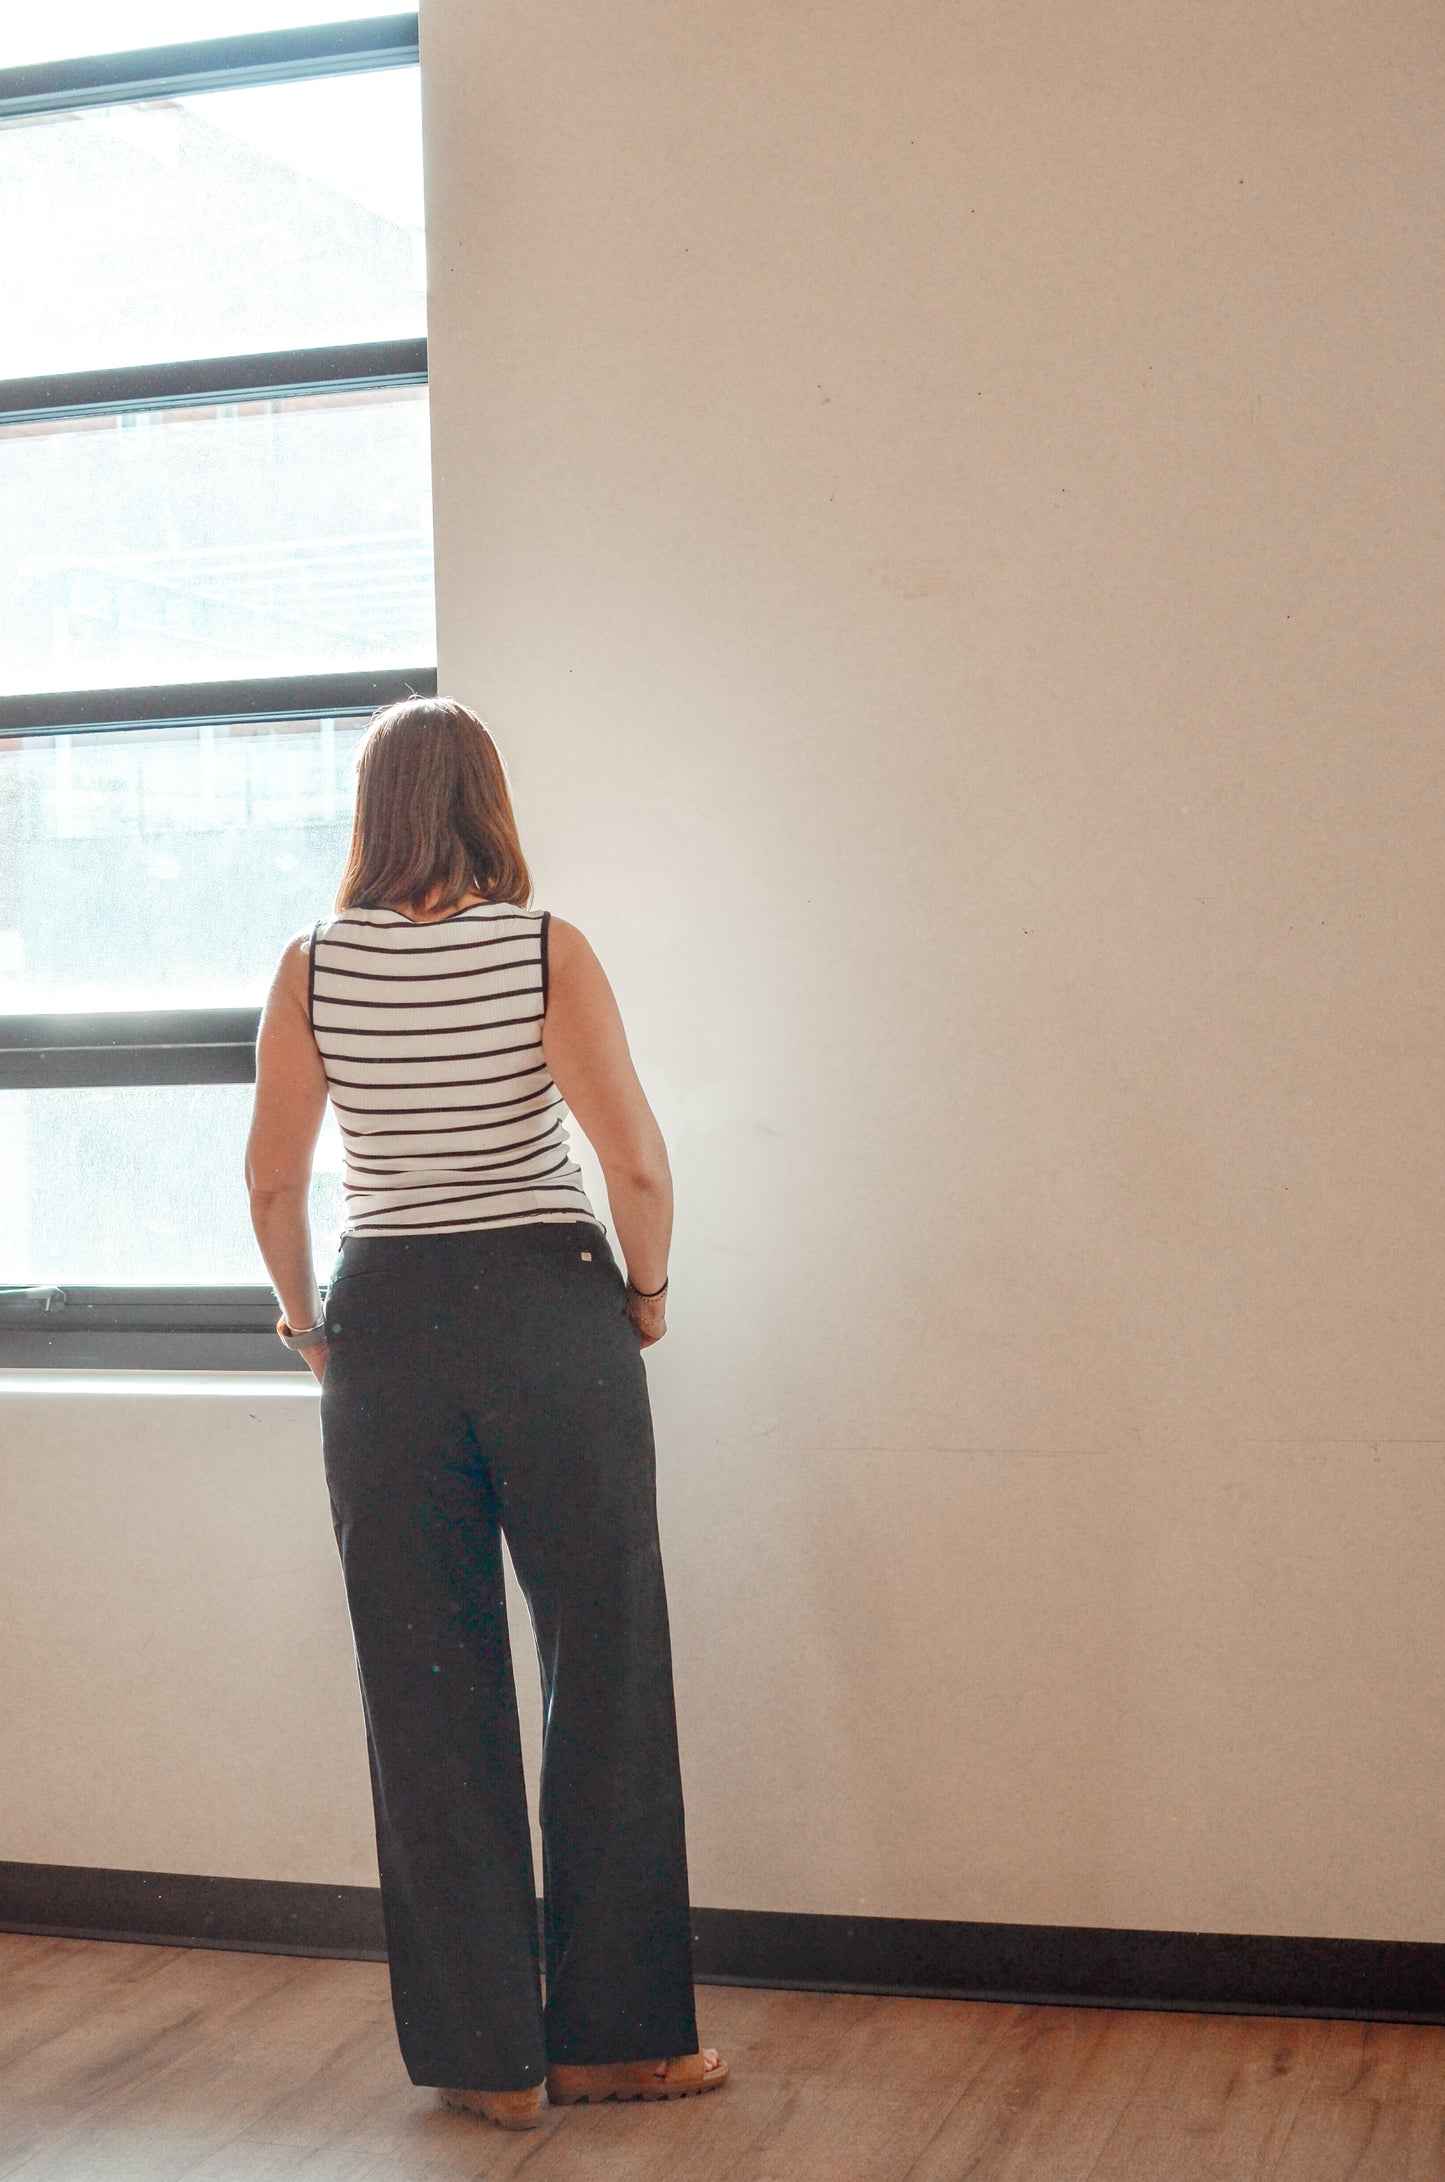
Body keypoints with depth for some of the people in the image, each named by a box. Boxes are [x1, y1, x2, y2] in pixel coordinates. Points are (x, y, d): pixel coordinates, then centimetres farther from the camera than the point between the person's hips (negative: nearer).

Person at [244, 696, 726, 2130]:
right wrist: (646, 1288, 3)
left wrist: (304, 1315, 14)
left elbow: (272, 1177, -1)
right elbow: (635, 1162, -14)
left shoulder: (314, 965, 0)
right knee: (604, 1670, 8)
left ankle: (483, 2053, 16)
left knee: (427, 1689, 9)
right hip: (547, 1309, -2)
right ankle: (615, 2036, 16)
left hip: (385, 1323, 2)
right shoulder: (546, 950, -6)